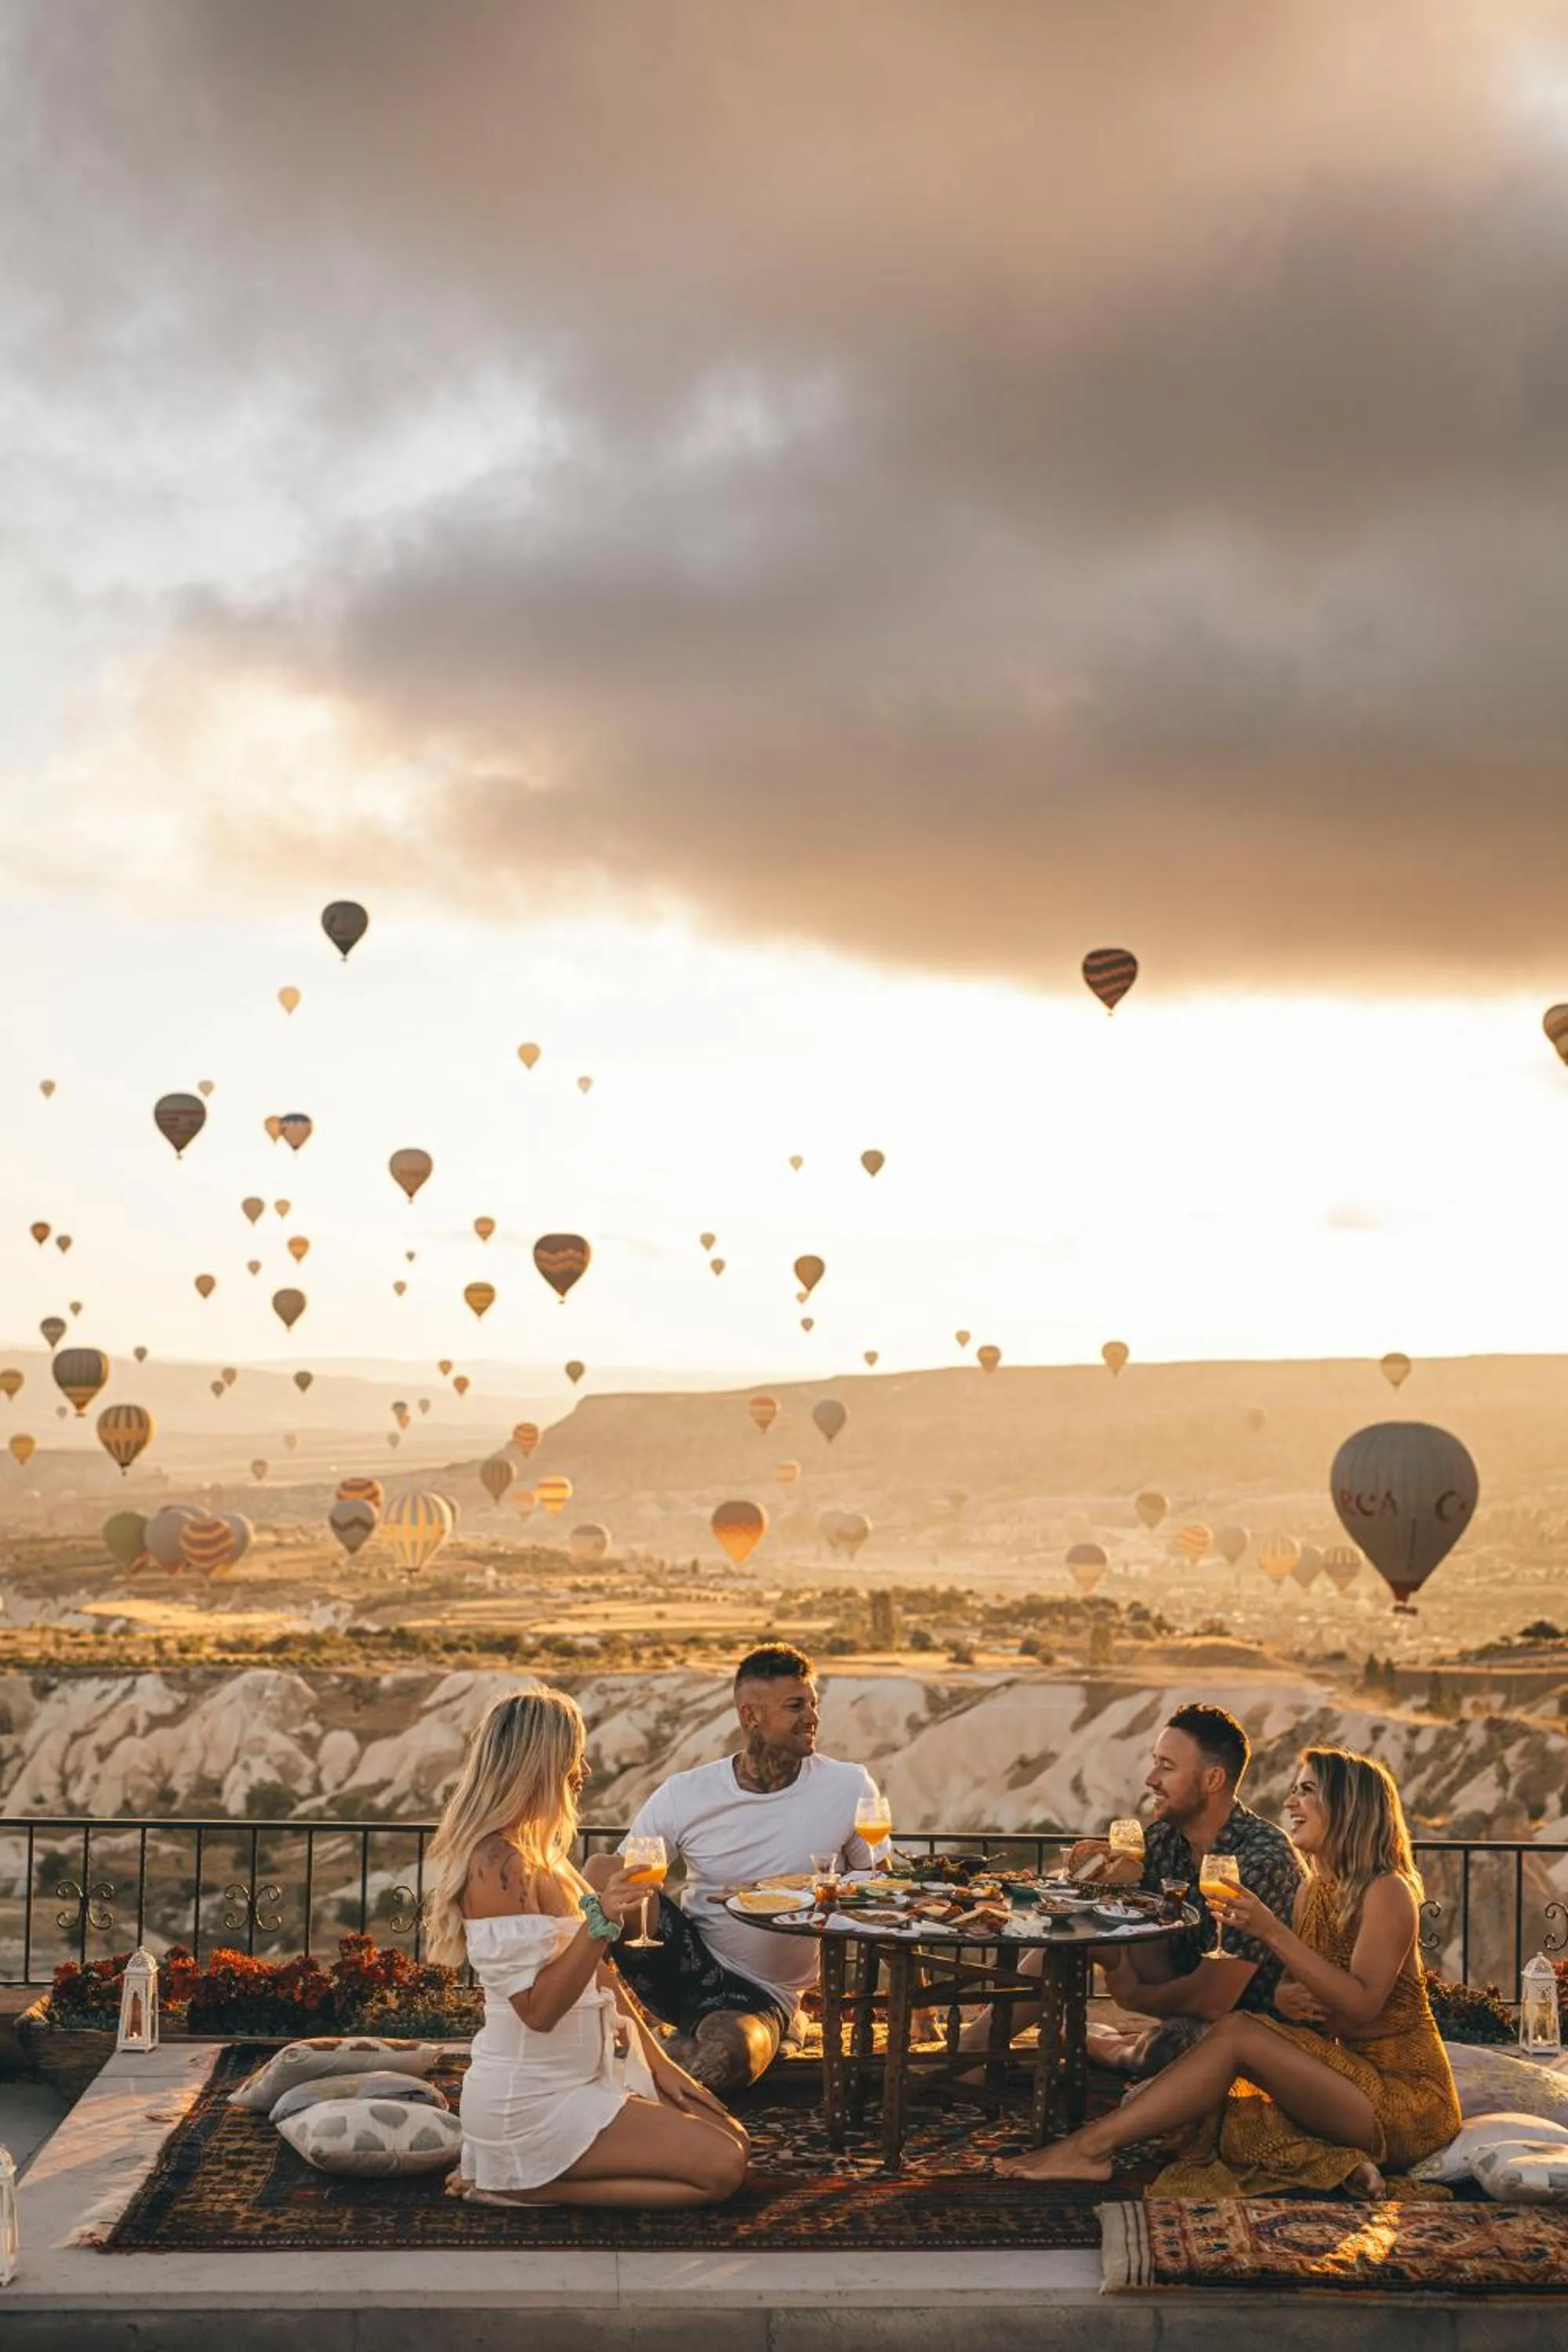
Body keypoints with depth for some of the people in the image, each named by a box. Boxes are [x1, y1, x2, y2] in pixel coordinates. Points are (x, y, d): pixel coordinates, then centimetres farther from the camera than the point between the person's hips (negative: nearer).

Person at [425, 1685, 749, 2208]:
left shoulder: (540, 1853, 9)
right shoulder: (500, 1866, -21)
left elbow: (598, 1974, 14)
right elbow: (538, 2008, -24)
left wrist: (658, 2063, 12)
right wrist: (601, 1920, -33)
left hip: (583, 2076, 10)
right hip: (531, 2101, -10)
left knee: (732, 2140, 10)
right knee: (720, 2170, -11)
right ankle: (510, 2182, -5)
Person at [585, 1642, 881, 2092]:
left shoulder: (849, 1789, -5)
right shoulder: (683, 1795, -5)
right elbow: (614, 1888, 0)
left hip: (759, 1995, -1)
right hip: (685, 1965, 1)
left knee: (728, 2055, -38)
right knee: (601, 1869, -26)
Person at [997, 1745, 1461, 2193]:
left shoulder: (1387, 1893, -12)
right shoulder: (1313, 1891, 13)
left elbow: (1360, 2006, -24)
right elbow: (1293, 1987, 14)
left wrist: (1272, 1933, -29)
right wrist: (1284, 1999, -11)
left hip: (1405, 2096, -8)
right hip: (1345, 2073, 8)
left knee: (1237, 2033, -25)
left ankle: (1092, 2146, -26)